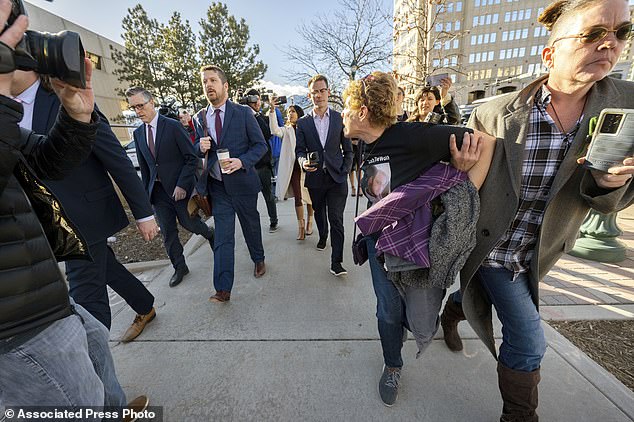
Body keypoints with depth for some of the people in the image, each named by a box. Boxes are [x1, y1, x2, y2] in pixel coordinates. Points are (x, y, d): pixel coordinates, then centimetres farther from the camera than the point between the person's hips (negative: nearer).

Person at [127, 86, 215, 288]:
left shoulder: (173, 126, -9)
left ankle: (210, 234, 40)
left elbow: (192, 158, -11)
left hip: (179, 188, -5)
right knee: (167, 232, 8)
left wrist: (181, 185, -17)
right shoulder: (138, 133, 9)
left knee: (189, 222, 6)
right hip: (158, 189, 5)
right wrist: (146, 191, 10)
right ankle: (179, 267, 25)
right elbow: (144, 166, 15)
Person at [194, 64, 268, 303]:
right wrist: (200, 147, -10)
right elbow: (197, 150, 15)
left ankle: (258, 260, 44)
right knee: (222, 237, 0)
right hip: (218, 186, 2)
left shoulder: (243, 113, -4)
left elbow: (261, 145, -4)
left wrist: (242, 161, -20)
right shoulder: (199, 118, 7)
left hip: (242, 182, -2)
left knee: (251, 225, 17)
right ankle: (223, 289, 7)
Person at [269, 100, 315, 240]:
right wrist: (272, 110, -19)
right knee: (297, 196, -1)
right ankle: (301, 227, 4)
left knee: (310, 195, 8)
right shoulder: (287, 130, 9)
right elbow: (275, 130, -10)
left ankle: (309, 222, 27)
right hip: (294, 167, 1)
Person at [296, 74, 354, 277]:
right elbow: (299, 150, 4)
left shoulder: (340, 119, 4)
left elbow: (348, 150, 7)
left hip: (337, 178, -2)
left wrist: (344, 172, -3)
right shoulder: (303, 122, 5)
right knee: (319, 212, 20)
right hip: (315, 178, 2)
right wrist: (303, 162, -18)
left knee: (336, 219, -6)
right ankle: (323, 235, 49)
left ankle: (336, 261, 1)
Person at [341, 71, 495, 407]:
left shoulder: (410, 136, -21)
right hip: (381, 240, 5)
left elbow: (485, 142, -19)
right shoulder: (367, 150, 3)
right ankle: (392, 367, 41)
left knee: (421, 325, 9)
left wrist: (466, 197, -23)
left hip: (419, 242, -5)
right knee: (388, 311, 14)